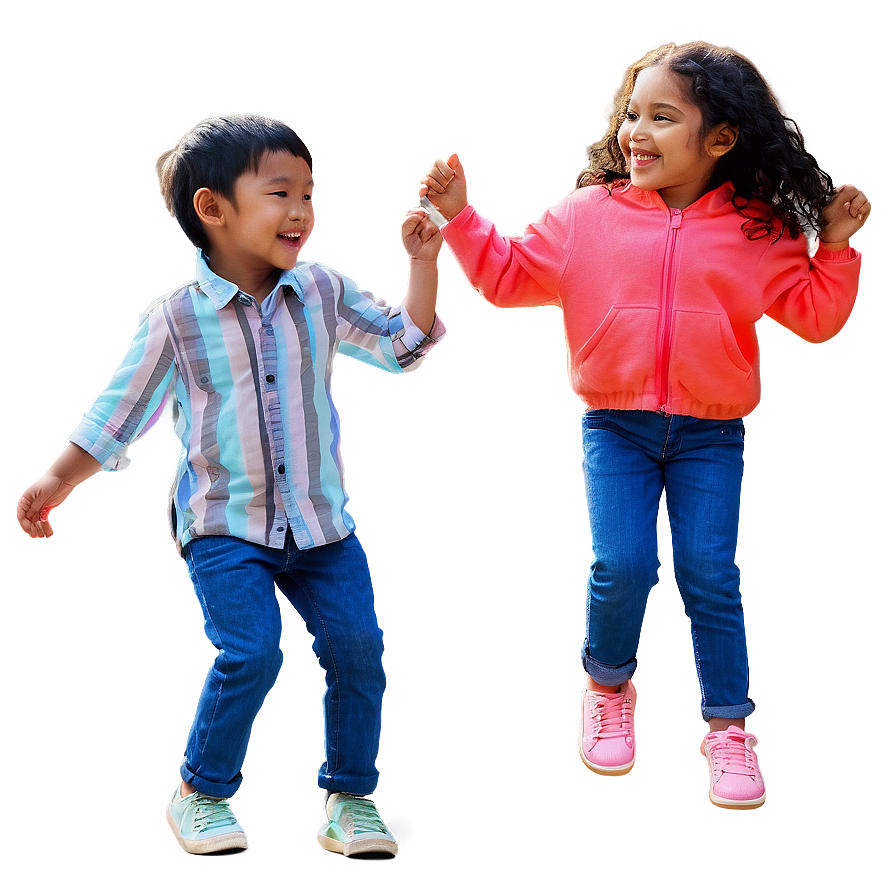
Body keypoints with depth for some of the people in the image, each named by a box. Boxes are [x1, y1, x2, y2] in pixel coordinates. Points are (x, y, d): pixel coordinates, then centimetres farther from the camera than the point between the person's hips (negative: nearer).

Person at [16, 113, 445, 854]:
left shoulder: (322, 293, 3)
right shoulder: (177, 318, -6)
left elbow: (404, 345, 8)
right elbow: (119, 413, 2)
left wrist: (423, 262, -3)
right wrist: (57, 480, 2)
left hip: (322, 523, 4)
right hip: (225, 527, -3)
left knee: (358, 649, -3)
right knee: (251, 654, -16)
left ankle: (350, 800, 16)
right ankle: (201, 792, 10)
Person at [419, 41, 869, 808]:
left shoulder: (757, 233, 1)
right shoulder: (586, 214, 1)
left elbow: (812, 312, 6)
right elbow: (509, 272, 7)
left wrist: (835, 249, -6)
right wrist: (461, 215, 0)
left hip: (711, 434, 0)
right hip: (617, 426, 0)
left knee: (710, 573, -3)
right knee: (622, 565, -9)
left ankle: (727, 722, 14)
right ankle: (609, 687, 21)